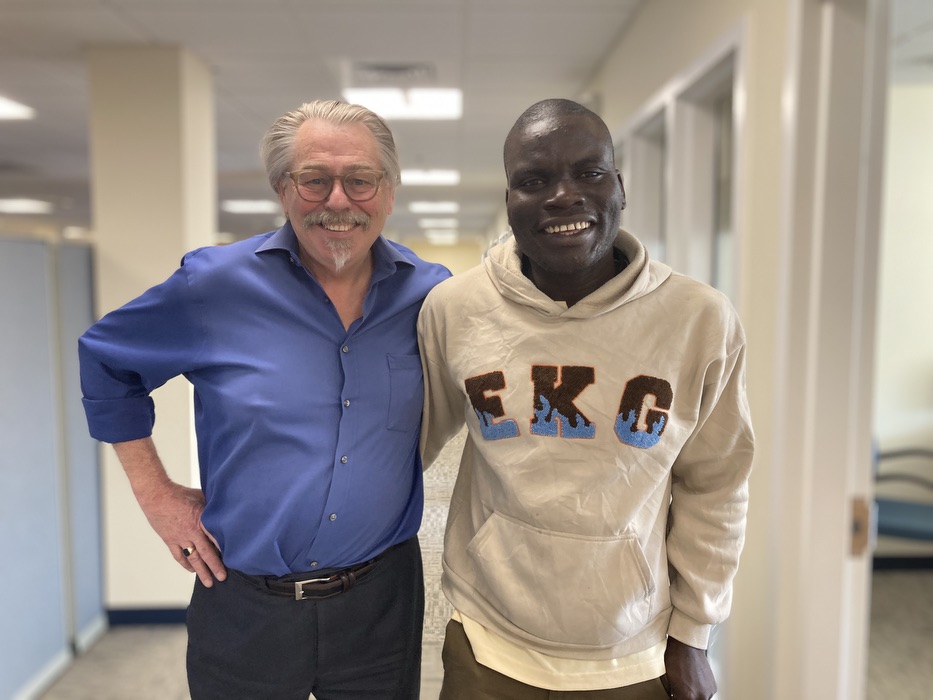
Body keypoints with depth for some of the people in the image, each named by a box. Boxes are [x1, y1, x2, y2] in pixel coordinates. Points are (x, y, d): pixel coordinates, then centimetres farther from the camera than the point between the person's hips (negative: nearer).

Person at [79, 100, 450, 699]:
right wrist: (155, 491, 1)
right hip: (244, 603, -1)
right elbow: (106, 360, 4)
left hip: (382, 600, 2)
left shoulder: (428, 294, -6)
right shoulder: (216, 284, -11)